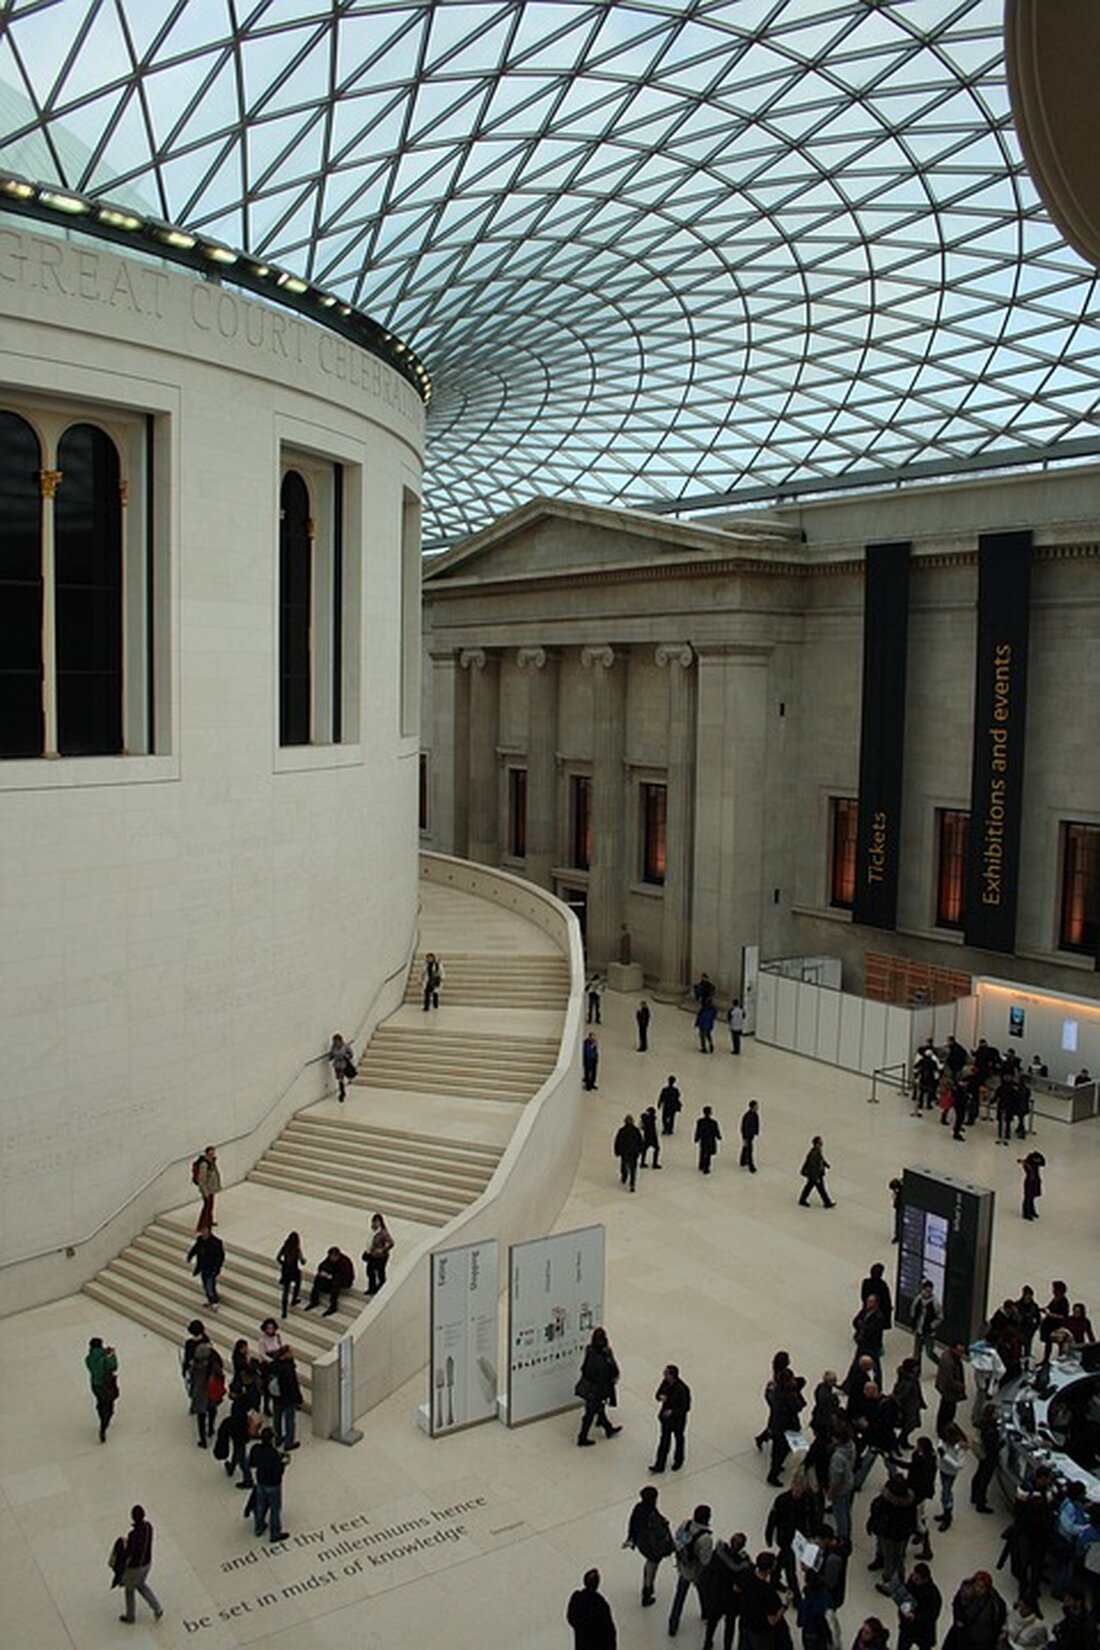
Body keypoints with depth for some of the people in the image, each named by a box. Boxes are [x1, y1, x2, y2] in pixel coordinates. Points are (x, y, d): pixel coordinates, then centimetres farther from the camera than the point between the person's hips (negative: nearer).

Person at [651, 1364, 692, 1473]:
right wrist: (660, 1396, -22)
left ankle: (678, 1461, 44)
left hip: (678, 1418, -5)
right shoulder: (665, 1382, -12)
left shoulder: (681, 1389, -32)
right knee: (664, 1440, 14)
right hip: (666, 1416, 5)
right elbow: (658, 1394, 1)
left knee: (678, 1439, 20)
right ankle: (660, 1465, 23)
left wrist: (672, 1411, -38)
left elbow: (683, 1407, -25)